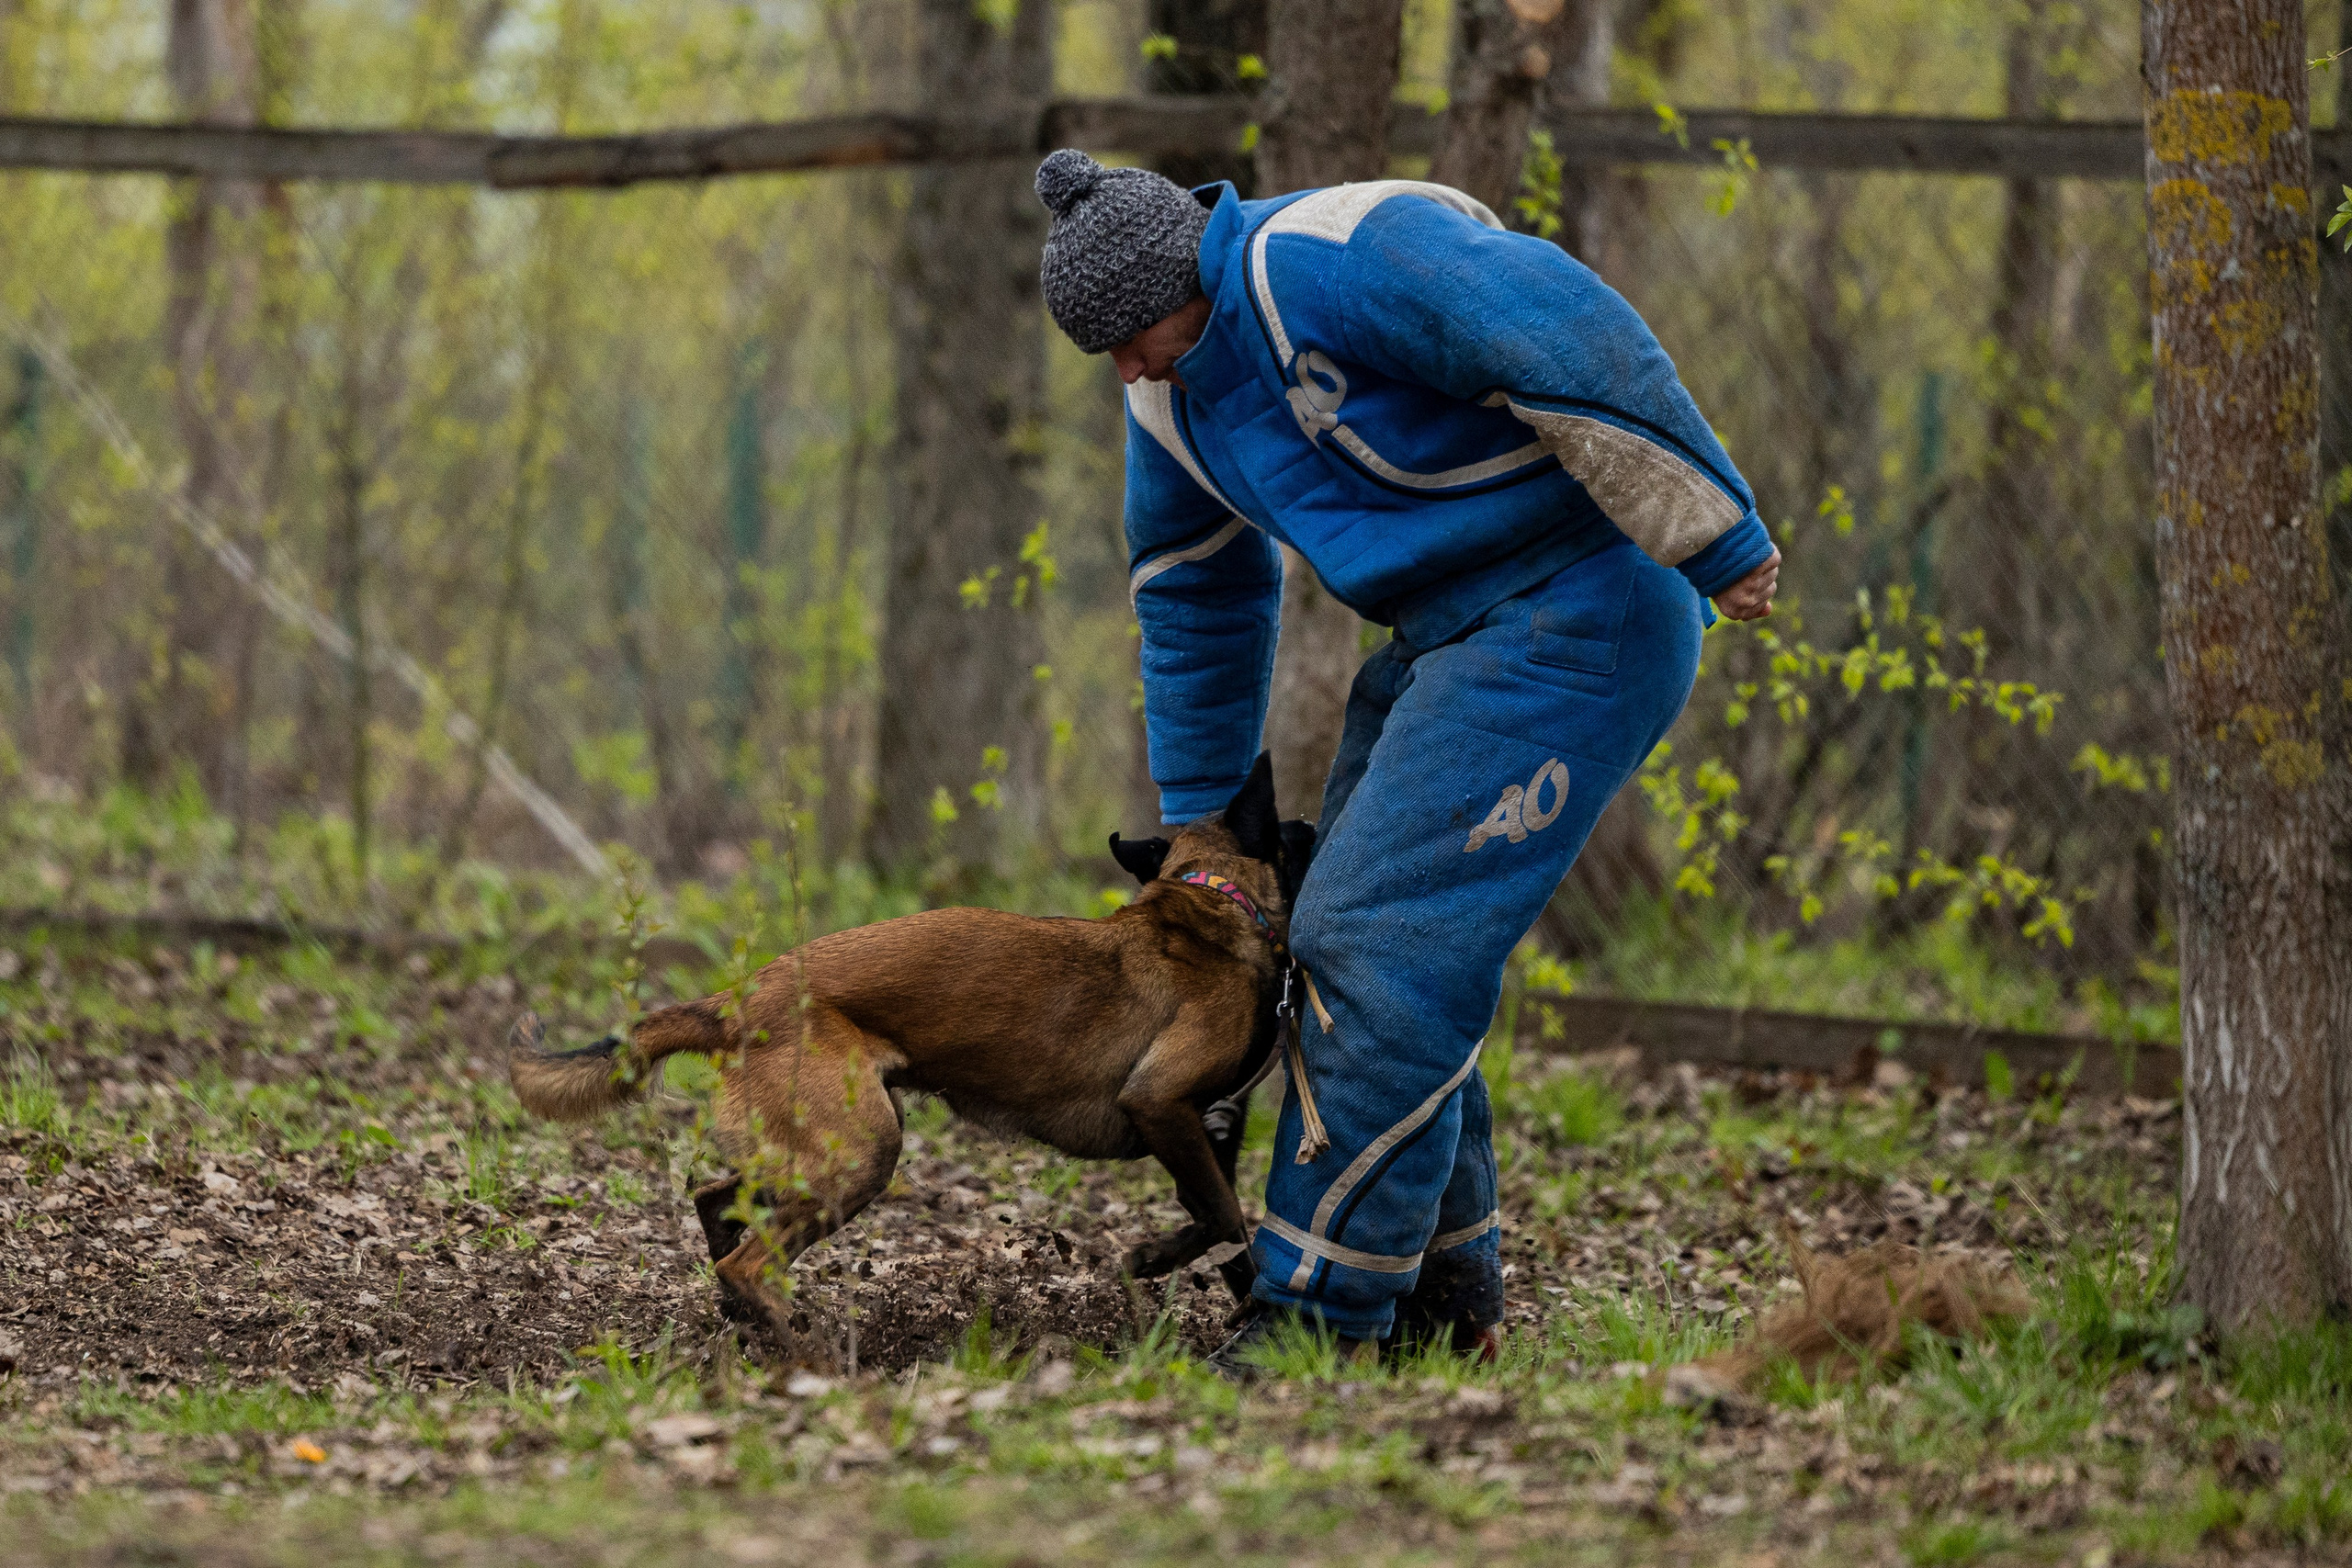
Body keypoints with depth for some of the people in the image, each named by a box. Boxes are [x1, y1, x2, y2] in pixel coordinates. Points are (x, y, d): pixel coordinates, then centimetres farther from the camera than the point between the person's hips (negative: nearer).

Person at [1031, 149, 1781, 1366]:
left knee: (1382, 938, -14)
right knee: (1353, 942, 10)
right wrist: (1196, 816, 29)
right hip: (1451, 631, 10)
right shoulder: (1172, 393, 8)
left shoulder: (1336, 259, -23)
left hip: (1575, 615, -10)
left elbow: (1577, 344, -27)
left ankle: (1323, 1308, -11)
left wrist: (1718, 543, -22)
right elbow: (1195, 593, 23)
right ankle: (1445, 1298, 19)